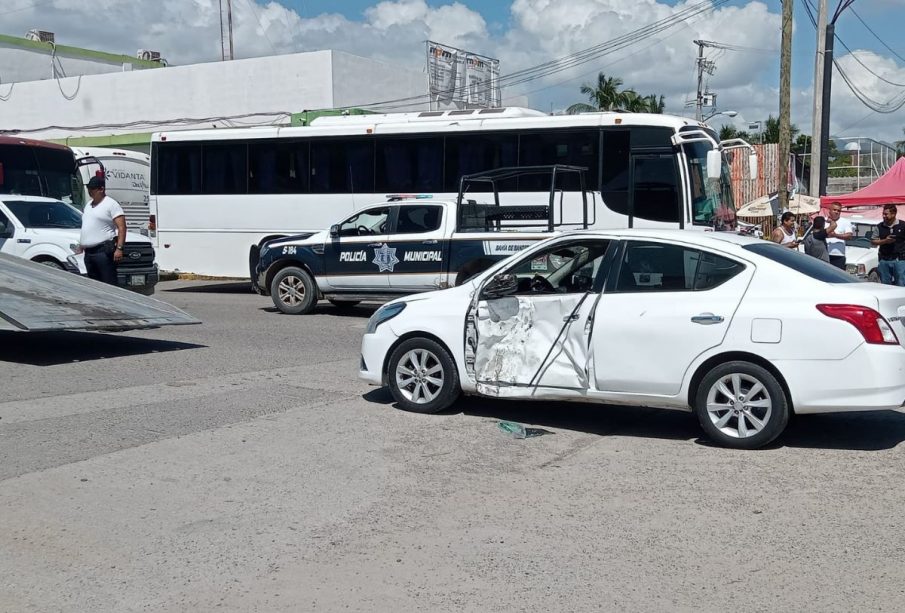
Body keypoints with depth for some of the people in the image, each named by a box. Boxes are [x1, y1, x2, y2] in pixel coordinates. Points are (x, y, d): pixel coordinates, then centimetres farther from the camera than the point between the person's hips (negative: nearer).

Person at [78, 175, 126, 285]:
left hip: (103, 251, -8)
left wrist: (119, 248, -20)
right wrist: (81, 245, 22)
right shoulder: (88, 205, 21)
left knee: (109, 284, -12)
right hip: (88, 252, 8)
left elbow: (121, 227, -12)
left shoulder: (111, 204, -5)